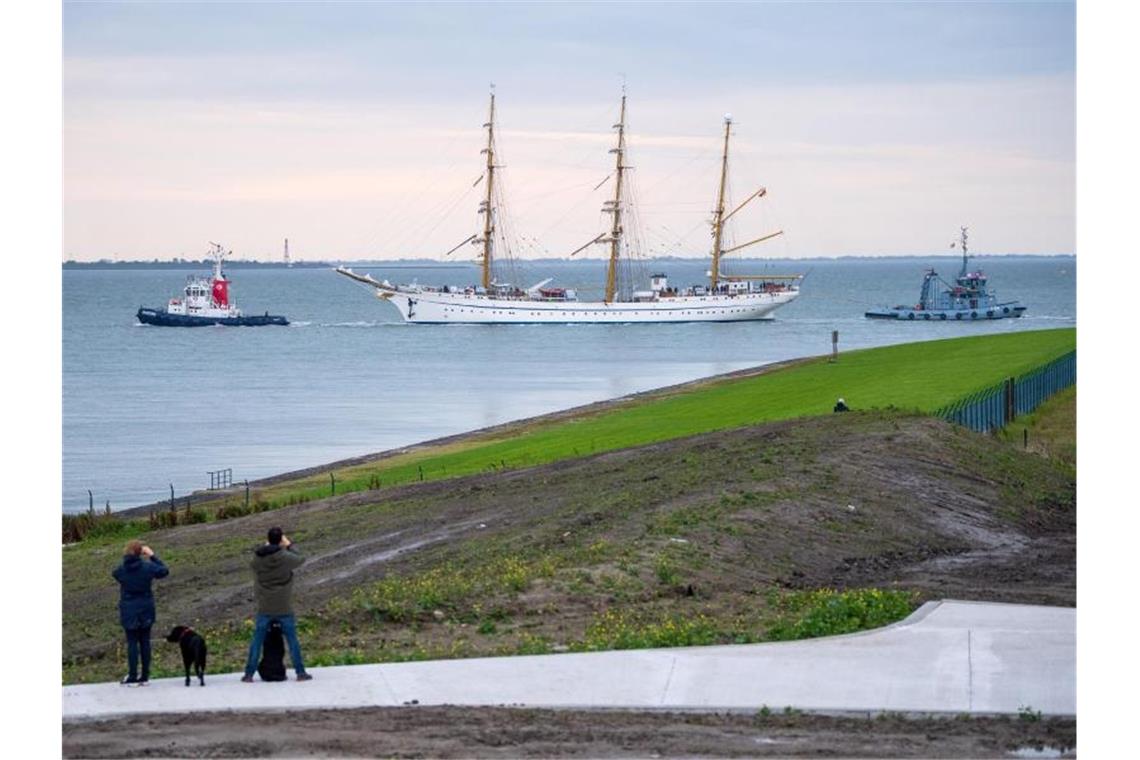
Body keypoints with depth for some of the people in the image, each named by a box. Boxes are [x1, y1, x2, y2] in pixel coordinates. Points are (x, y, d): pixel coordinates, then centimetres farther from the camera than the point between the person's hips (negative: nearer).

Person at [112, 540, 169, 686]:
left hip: (129, 610, -1)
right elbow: (164, 571, 4)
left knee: (132, 642, 4)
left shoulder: (121, 569, -11)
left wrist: (126, 559, 7)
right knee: (145, 641, 8)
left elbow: (114, 573, 12)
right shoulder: (147, 567, -11)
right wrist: (153, 556, 10)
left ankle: (133, 676, 3)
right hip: (146, 610, 1)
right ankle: (145, 676, 10)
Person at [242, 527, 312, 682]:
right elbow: (300, 559, 5)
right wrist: (289, 545, 17)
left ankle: (249, 674, 9)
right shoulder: (285, 557, -14)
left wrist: (266, 547, 18)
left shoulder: (257, 560, -8)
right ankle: (300, 672, 13)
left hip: (264, 609, 2)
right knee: (292, 640, 10)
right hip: (284, 608, -2)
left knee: (257, 641, 10)